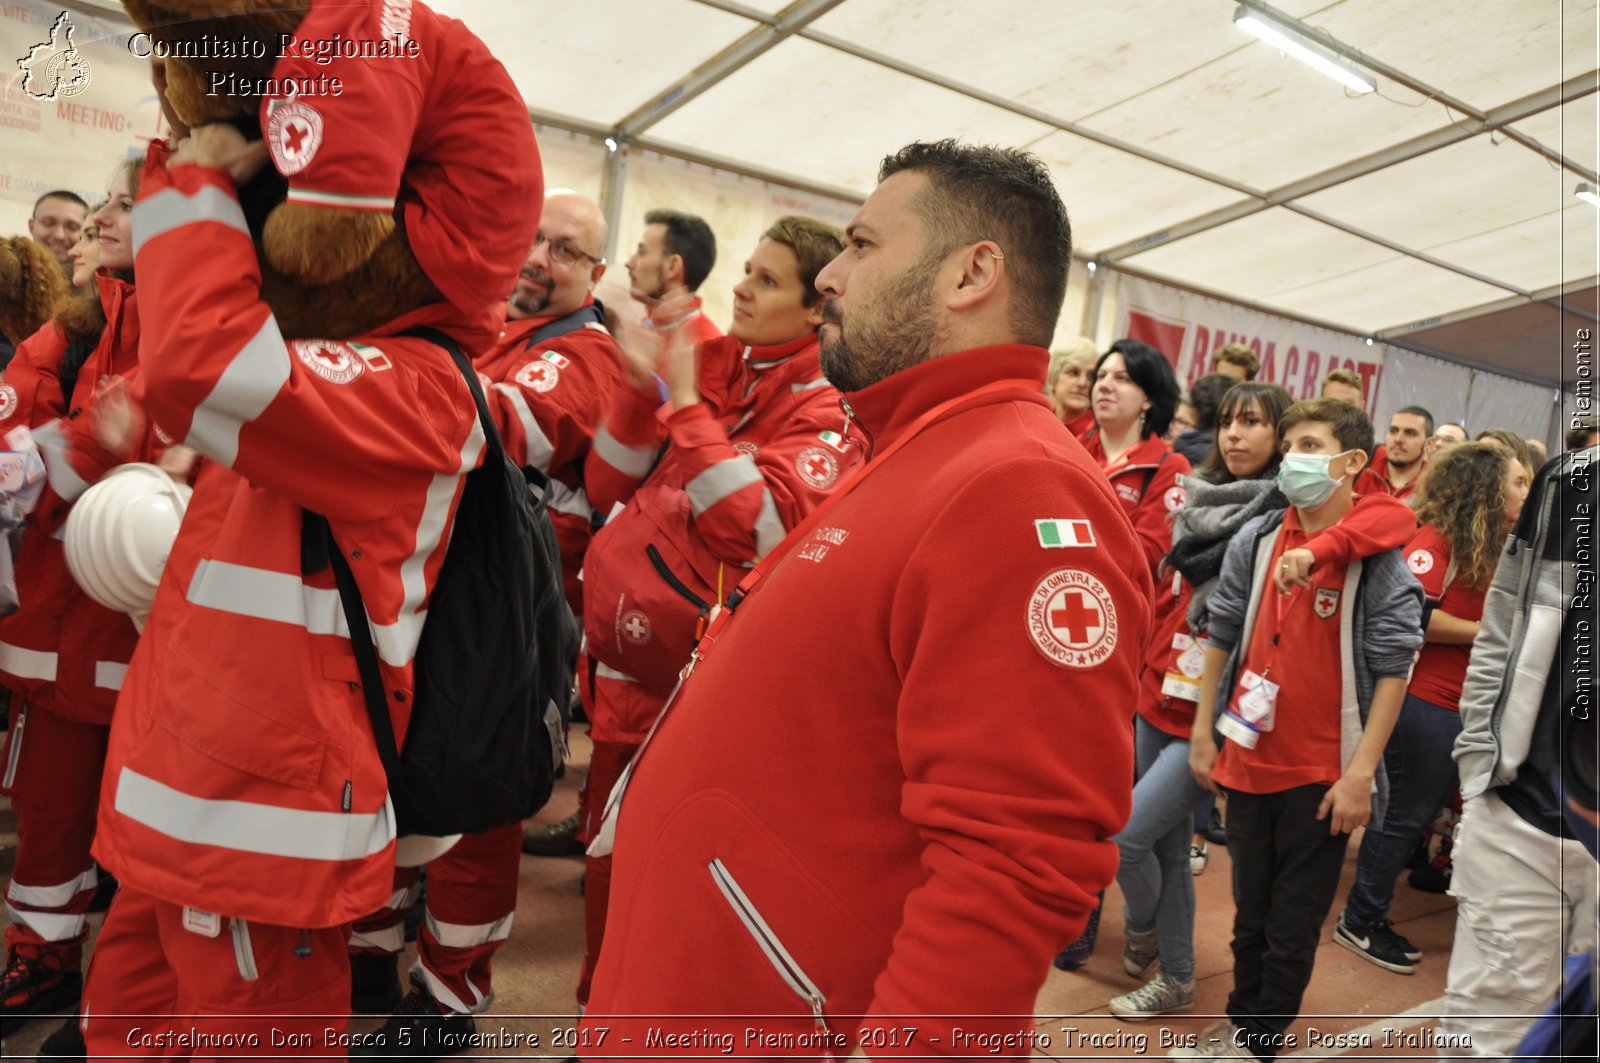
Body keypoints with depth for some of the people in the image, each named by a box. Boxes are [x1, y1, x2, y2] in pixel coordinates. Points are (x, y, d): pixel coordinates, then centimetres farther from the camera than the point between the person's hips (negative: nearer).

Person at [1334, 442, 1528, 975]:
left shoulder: (1490, 551, 14)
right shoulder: (1437, 540, -14)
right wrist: (1486, 632, -16)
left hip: (1461, 709, 9)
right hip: (1425, 704, -9)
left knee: (1416, 813, 17)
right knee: (1404, 815, 2)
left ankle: (1369, 915, 31)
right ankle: (1359, 922, 18)